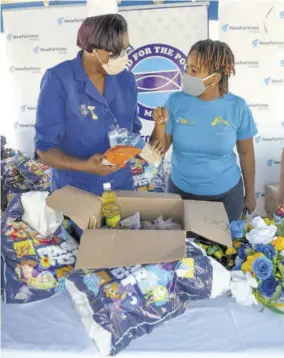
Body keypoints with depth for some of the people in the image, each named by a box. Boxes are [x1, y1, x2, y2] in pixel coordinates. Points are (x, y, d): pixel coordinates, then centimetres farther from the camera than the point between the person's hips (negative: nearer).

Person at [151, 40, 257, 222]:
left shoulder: (237, 107, -13)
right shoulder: (176, 101, -13)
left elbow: (246, 153, -2)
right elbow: (159, 150, -7)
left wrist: (250, 194, 6)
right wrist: (160, 125, -26)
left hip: (226, 194, 0)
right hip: (181, 191, 1)